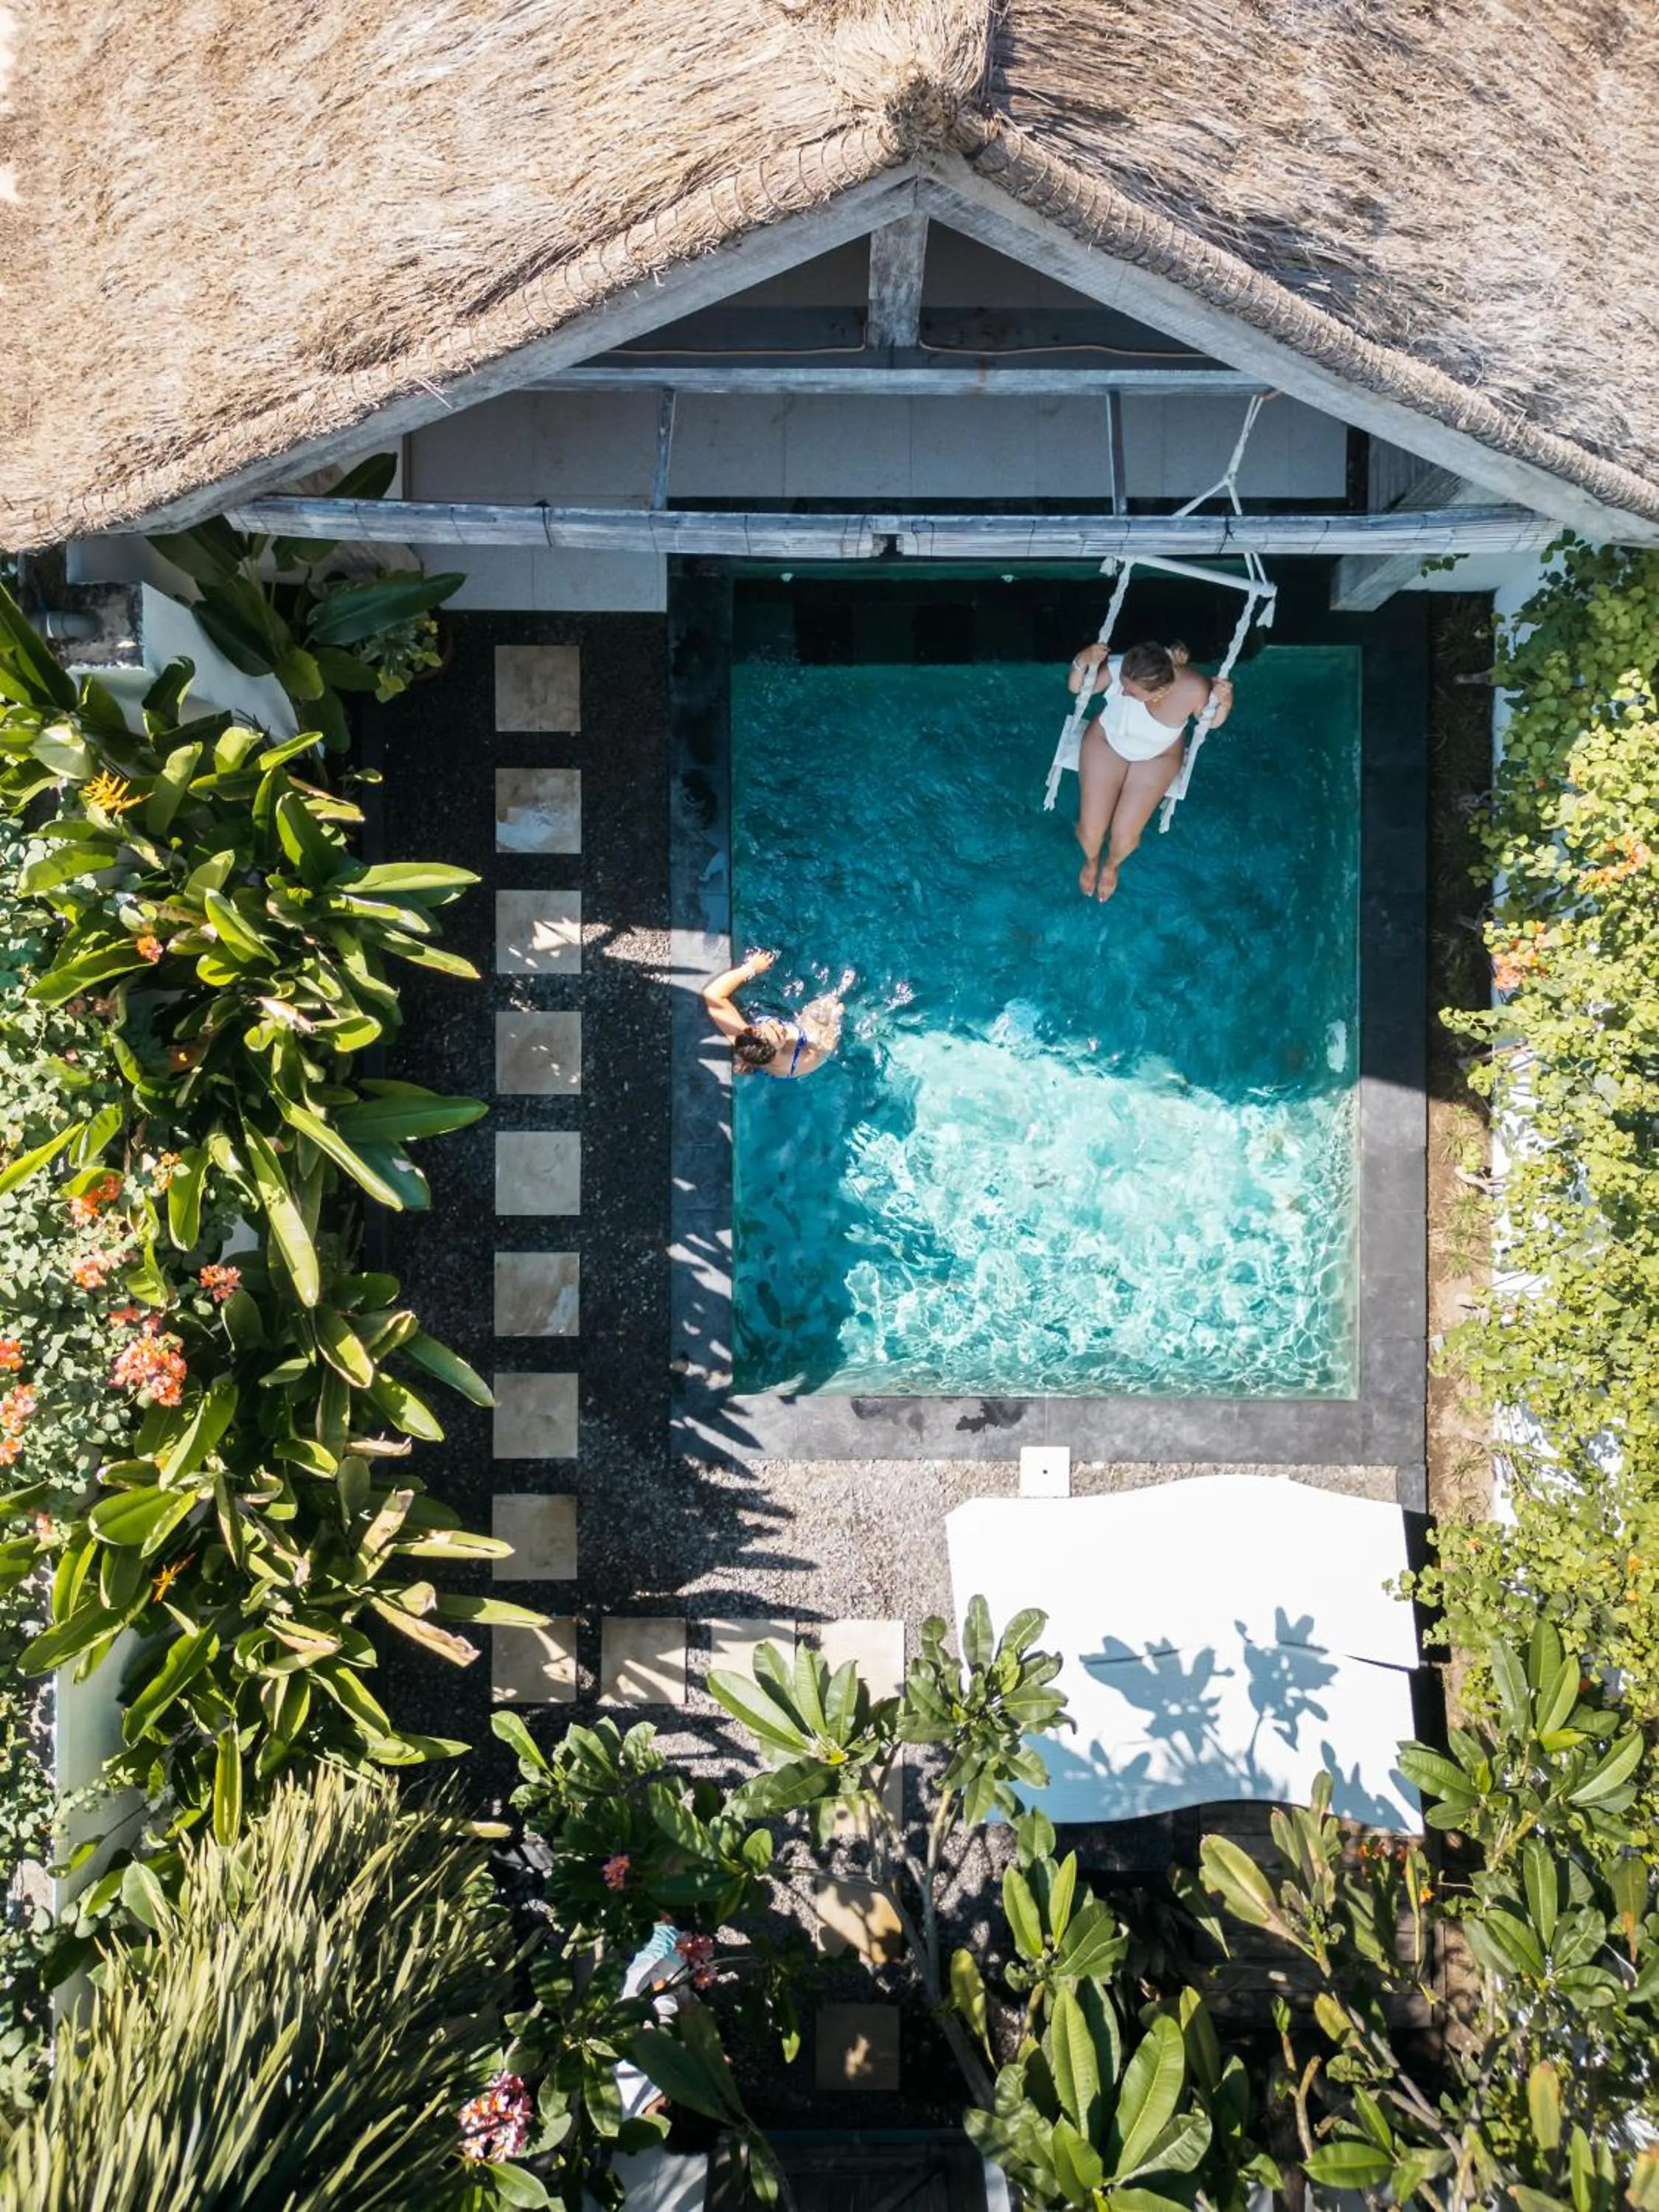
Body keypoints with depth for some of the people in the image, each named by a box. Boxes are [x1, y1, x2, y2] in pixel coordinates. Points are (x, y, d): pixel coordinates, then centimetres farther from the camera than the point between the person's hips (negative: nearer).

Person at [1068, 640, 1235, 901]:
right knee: (1090, 831, -8)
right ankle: (1091, 860, 34)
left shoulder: (1194, 689, -34)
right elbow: (1076, 688, -15)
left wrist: (1225, 702, -34)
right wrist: (1082, 662, -38)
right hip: (1106, 743, 0)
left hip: (1156, 758, 0)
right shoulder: (1119, 668, -34)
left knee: (1124, 837, -10)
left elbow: (1211, 723, -11)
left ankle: (1112, 865, 32)